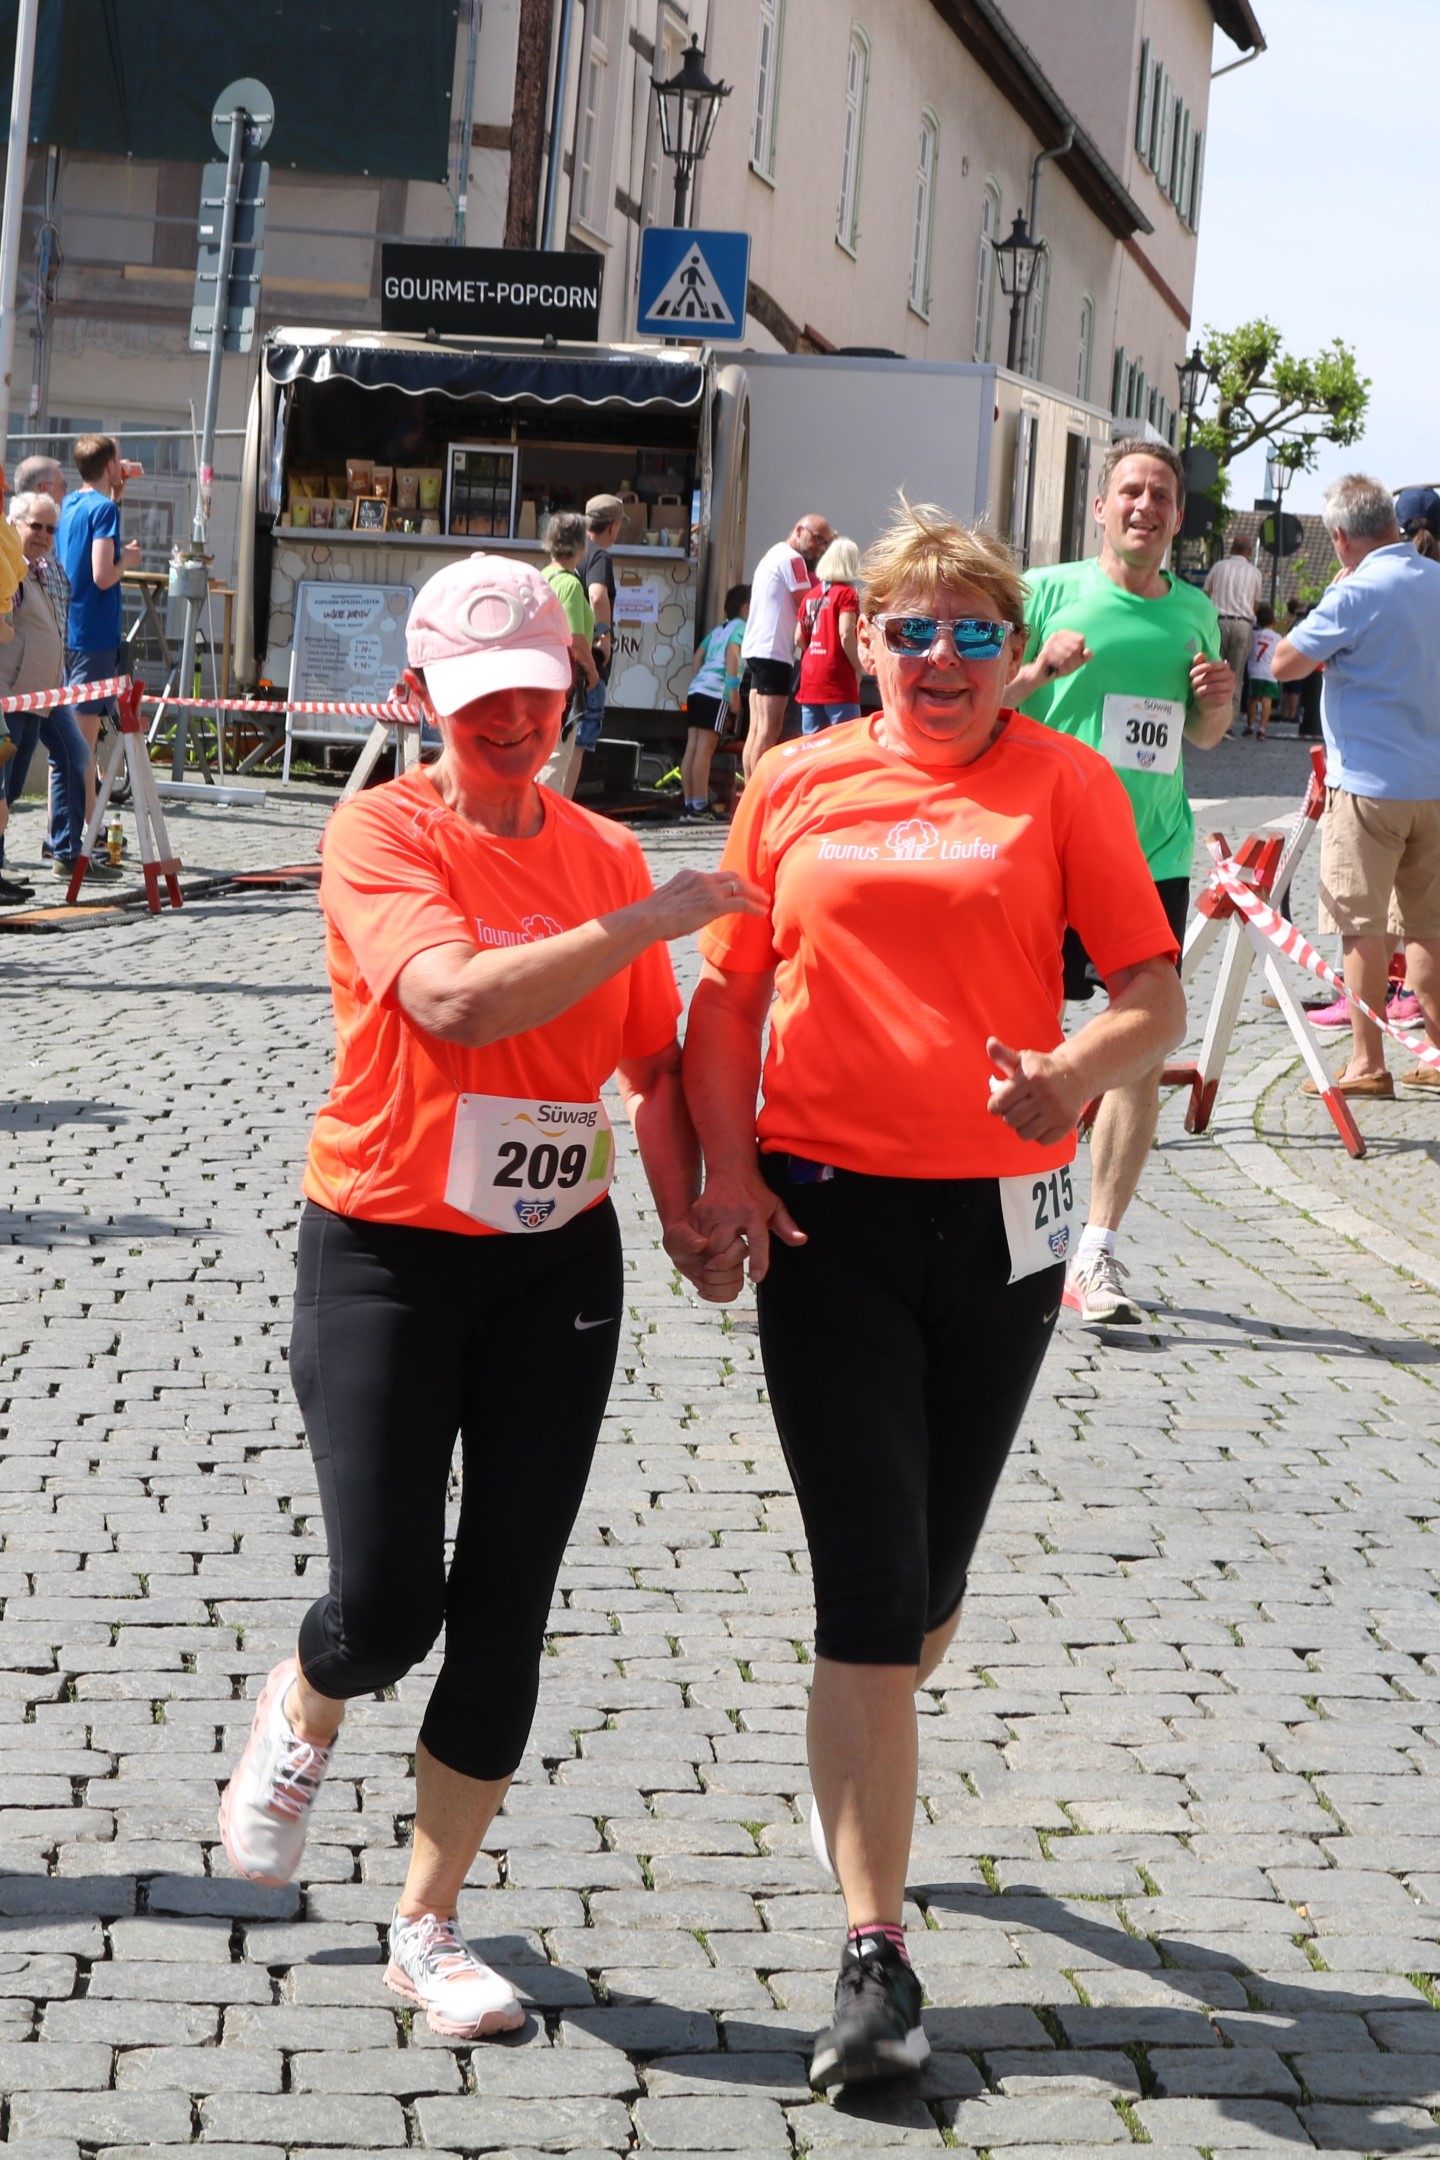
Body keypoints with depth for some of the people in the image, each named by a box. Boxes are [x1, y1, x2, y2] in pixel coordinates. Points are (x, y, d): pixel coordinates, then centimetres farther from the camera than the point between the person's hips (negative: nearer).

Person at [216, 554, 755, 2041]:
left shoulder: (606, 856, 7)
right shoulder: (380, 834, -9)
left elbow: (653, 1063, 14)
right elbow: (460, 997, -26)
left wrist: (688, 1212, -1)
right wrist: (648, 920, -22)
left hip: (559, 1262, 4)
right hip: (384, 1256, -4)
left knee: (505, 1612, 2)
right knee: (387, 1604, -10)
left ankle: (427, 1928, 17)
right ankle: (298, 1715, 28)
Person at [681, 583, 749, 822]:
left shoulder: (718, 629, 26)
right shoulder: (741, 627, 2)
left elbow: (699, 655, 24)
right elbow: (732, 653, -13)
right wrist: (734, 689, -16)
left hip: (697, 688, 8)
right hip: (716, 692, -8)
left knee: (692, 748, 4)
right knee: (704, 748, -10)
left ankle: (689, 805, 5)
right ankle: (699, 807, -12)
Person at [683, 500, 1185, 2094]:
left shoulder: (1064, 784, 1)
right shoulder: (796, 785, 5)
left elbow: (1155, 997, -3)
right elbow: (729, 990, 9)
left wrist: (1075, 1073, -24)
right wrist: (726, 1167, -4)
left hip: (998, 1223, 1)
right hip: (823, 1221, 0)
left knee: (931, 1582, 14)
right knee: (868, 1592, -6)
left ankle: (856, 1766, 47)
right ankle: (875, 1960, -3)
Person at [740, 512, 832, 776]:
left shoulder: (772, 555, 22)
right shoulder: (793, 559, -9)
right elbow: (808, 608, -9)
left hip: (758, 648, 10)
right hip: (774, 651, -10)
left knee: (756, 729, 8)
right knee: (769, 730, -12)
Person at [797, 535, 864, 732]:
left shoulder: (811, 596, 14)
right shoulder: (846, 593, -5)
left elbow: (799, 639, 13)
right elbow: (846, 635, -16)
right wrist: (858, 668, -7)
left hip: (810, 680, 7)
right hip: (837, 680, -7)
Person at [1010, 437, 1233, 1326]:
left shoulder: (1194, 611, 11)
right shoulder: (1050, 591, -2)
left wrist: (1219, 703, 2)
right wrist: (1040, 671, -20)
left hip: (1155, 857, 4)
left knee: (1142, 1052, 0)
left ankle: (1098, 1253, 7)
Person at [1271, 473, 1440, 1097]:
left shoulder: (1357, 593, -14)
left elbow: (1284, 664, -10)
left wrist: (1328, 624, 4)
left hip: (1370, 782, -6)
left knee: (1363, 924, -1)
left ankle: (1368, 1062, 0)